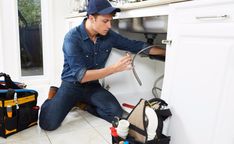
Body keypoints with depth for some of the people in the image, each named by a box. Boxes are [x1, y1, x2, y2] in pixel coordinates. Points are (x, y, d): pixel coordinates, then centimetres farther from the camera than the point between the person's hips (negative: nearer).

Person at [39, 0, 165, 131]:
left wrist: (166, 51, 1)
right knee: (49, 123, -21)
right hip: (72, 85, -3)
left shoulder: (108, 35, -7)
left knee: (117, 115, -17)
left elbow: (135, 45, 1)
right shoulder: (72, 37, -21)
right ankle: (54, 95, 11)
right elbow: (81, 76, -27)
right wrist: (115, 68, -32)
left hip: (92, 85, 4)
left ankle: (85, 104, 8)